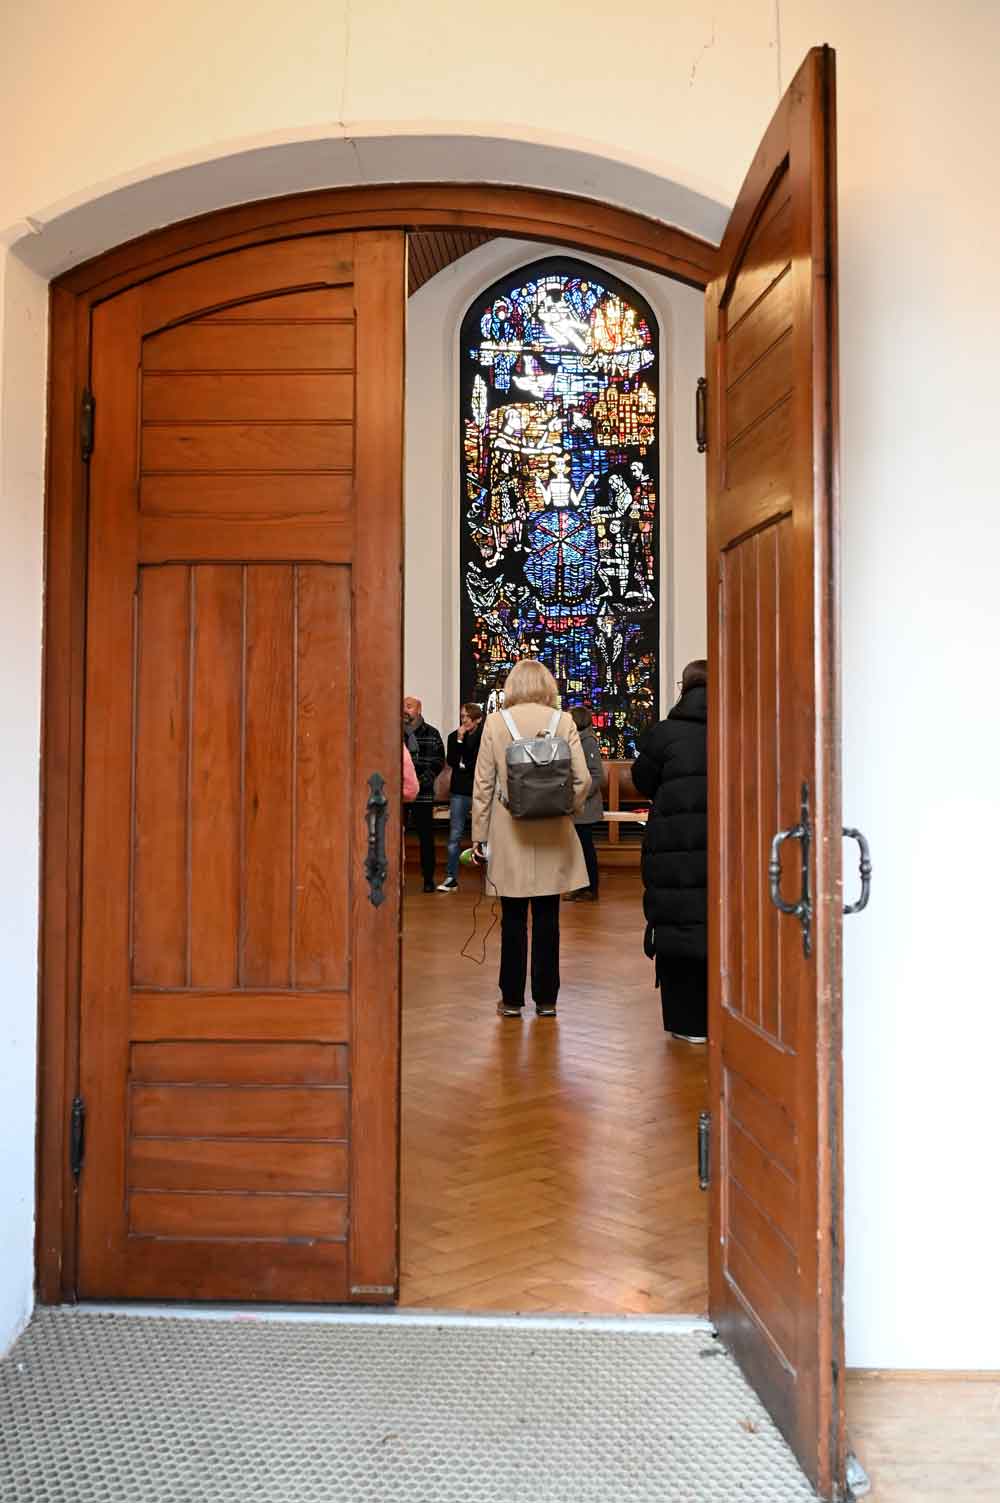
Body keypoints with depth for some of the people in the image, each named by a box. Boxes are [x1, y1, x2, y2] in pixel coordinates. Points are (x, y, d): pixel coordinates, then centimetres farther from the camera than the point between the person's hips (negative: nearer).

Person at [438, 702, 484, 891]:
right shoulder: (454, 737, 6)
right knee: (454, 835, 3)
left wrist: (465, 766, -6)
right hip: (460, 791, 3)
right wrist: (459, 740, -10)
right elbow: (452, 761, -5)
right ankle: (451, 878, 8)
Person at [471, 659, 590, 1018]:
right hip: (552, 835, 1)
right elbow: (582, 779, -6)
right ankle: (545, 999, 15)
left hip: (509, 834, -1)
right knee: (546, 916, 8)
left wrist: (479, 834, 2)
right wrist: (566, 810, 12)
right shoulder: (564, 722, -3)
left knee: (513, 917, 8)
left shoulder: (495, 722, -4)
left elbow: (483, 783, -3)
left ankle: (512, 998, 14)